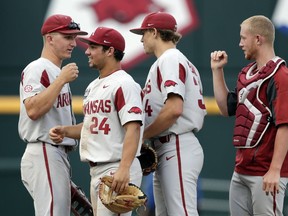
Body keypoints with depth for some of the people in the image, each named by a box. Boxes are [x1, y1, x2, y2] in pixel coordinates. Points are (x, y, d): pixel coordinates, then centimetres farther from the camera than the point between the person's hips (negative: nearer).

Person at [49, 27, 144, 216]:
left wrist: (124, 169, -32)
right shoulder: (93, 86, 19)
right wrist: (65, 131, 8)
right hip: (96, 171, 10)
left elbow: (133, 128, -22)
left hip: (117, 171, -10)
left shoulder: (124, 84, -12)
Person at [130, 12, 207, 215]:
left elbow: (174, 109, -22)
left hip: (178, 150, -11)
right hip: (166, 153, 11)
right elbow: (201, 110, 20)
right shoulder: (182, 61, 21)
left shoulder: (169, 60, -9)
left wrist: (142, 136, -11)